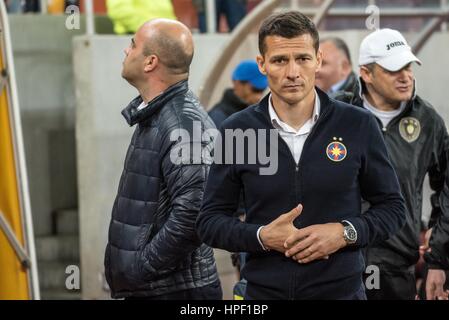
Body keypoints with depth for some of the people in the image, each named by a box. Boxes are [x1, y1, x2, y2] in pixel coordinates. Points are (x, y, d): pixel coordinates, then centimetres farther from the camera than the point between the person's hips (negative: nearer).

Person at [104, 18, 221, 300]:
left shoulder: (185, 125, -18)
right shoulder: (153, 117, 13)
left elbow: (192, 212, -28)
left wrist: (143, 266, -20)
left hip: (175, 288, -9)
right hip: (142, 287, 9)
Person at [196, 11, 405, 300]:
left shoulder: (359, 125, -5)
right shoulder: (236, 131, -3)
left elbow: (392, 208, 2)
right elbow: (210, 221, 0)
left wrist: (344, 232, -15)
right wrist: (262, 237, -16)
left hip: (342, 289, 0)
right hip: (264, 290, 1)